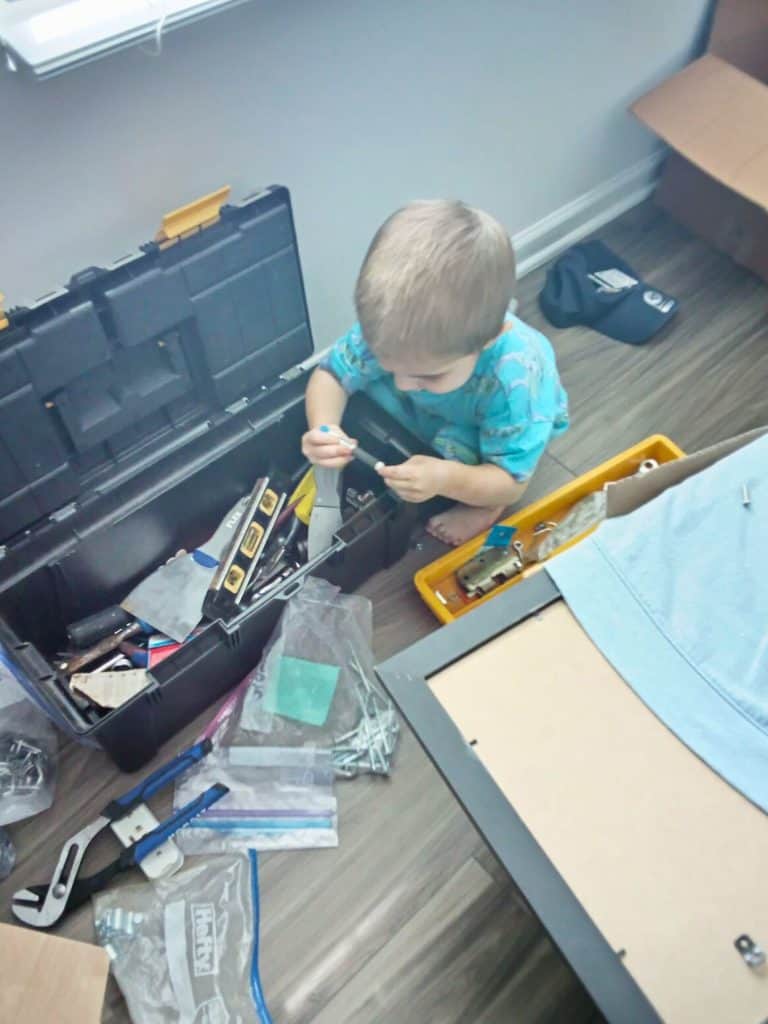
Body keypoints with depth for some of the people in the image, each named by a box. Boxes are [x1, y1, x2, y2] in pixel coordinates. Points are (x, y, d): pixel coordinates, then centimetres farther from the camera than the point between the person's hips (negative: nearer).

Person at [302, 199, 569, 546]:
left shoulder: (514, 378, -45)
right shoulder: (390, 332, -36)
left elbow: (512, 484, -35)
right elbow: (331, 374, -21)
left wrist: (446, 479, -55)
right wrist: (323, 428, -44)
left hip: (517, 419, -4)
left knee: (455, 443, -34)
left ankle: (486, 503, -2)